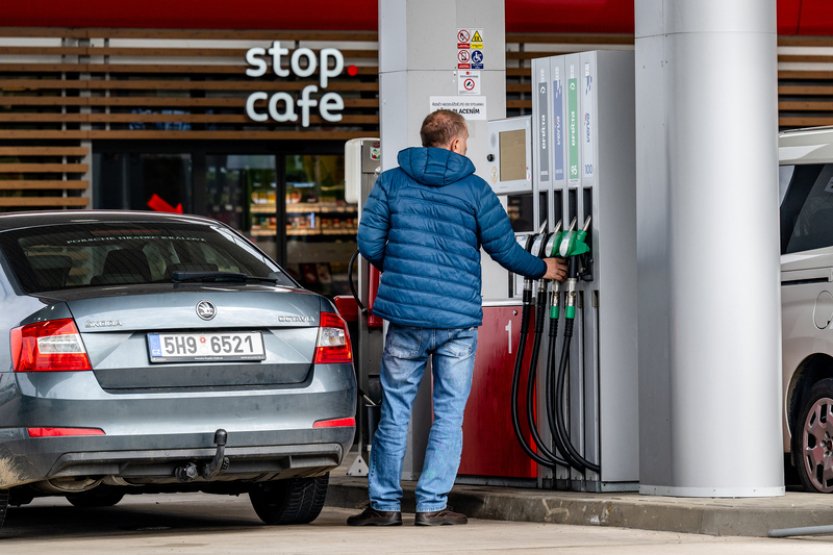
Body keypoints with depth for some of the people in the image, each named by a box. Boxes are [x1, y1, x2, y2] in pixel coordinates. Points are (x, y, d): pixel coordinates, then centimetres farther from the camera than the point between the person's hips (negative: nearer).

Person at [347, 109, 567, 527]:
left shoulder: (391, 182, 4)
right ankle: (432, 505, 4)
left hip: (405, 314, 1)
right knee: (449, 413, 6)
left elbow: (369, 244, 3)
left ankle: (385, 504, 11)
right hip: (459, 319, -1)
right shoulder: (474, 189, 1)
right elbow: (504, 248, 4)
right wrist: (542, 269, 23)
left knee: (395, 410, 8)